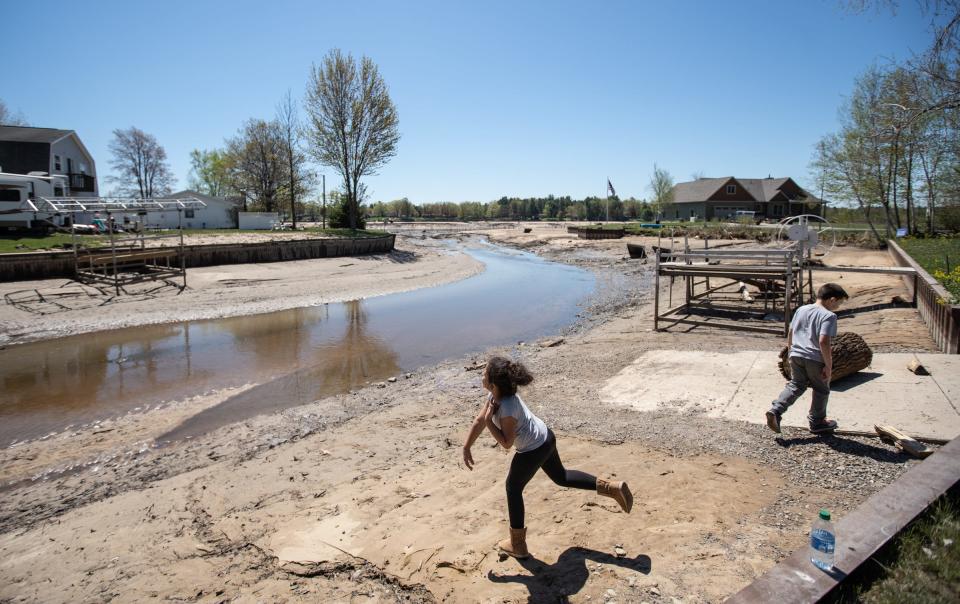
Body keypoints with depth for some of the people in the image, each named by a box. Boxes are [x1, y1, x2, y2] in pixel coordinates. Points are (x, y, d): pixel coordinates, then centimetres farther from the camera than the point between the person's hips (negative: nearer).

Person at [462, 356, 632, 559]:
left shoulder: (507, 408, -32)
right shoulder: (495, 394, -7)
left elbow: (506, 443, -21)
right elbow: (479, 421, 4)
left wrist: (489, 420, -24)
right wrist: (466, 448, 8)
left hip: (533, 450, -9)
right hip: (545, 438, 9)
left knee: (513, 489, 11)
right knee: (561, 477, 27)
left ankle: (517, 545, 25)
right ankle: (612, 487, 24)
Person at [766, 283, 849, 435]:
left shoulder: (801, 310, 11)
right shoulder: (829, 316, -10)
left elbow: (790, 334, 15)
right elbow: (823, 341, -20)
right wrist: (829, 366, -13)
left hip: (796, 355, 6)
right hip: (815, 358, -5)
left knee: (795, 386, 14)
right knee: (821, 390, 15)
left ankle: (775, 410, -5)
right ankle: (817, 422, 28)